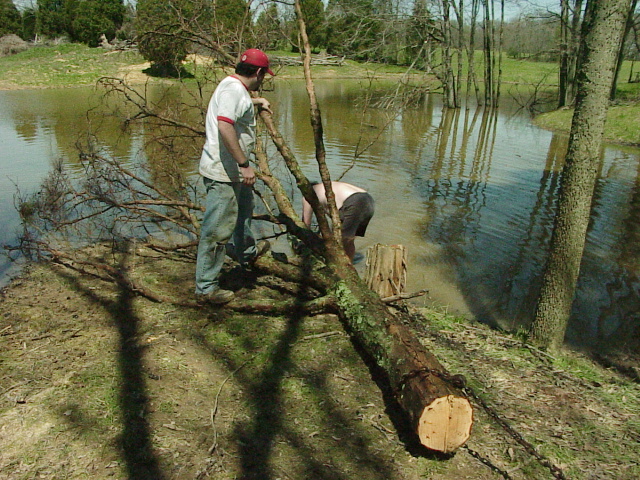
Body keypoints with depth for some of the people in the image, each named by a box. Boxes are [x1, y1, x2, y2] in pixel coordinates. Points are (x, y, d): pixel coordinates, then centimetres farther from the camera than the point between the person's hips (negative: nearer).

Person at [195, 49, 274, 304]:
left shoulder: (235, 87, 14)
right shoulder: (234, 90, -18)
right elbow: (224, 126, -33)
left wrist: (257, 101, 54)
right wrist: (245, 164, -31)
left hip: (232, 171, 11)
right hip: (223, 172, -11)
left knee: (244, 207, 32)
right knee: (217, 230, -4)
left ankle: (247, 252, 54)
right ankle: (206, 287, 6)